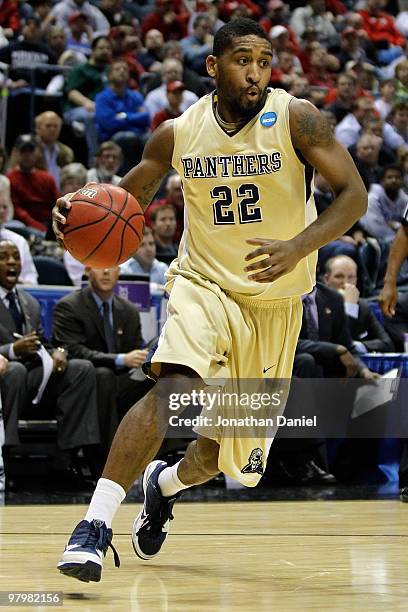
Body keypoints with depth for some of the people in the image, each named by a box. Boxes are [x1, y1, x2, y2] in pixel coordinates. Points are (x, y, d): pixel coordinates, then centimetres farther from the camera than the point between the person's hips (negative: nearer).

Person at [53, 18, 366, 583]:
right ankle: (96, 522, -32)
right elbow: (130, 198, 10)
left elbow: (354, 194, -13)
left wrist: (298, 248, -30)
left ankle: (167, 484, 46)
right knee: (175, 386, -32)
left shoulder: (295, 118, -11)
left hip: (276, 301, 1)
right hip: (205, 283, -1)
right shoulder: (177, 133, -5)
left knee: (230, 451, 11)